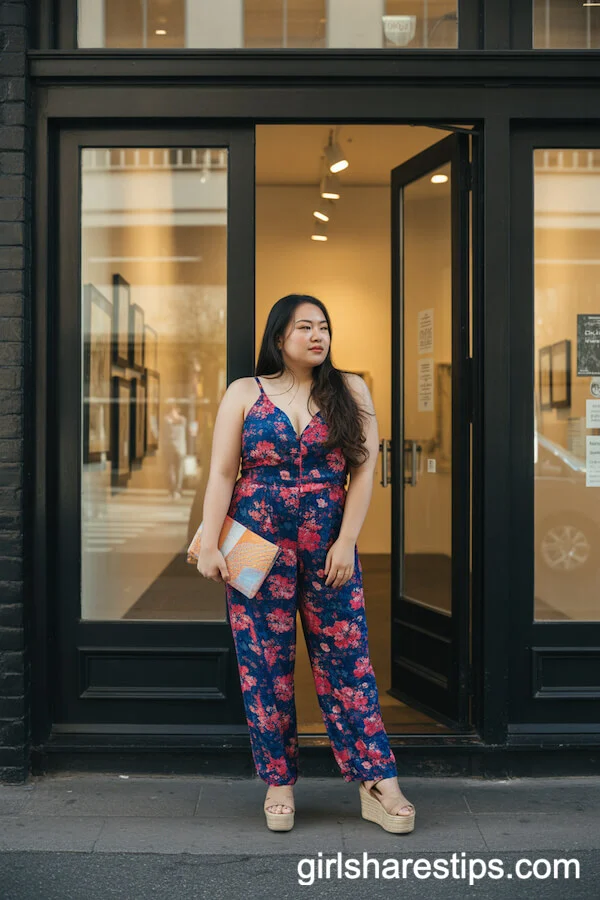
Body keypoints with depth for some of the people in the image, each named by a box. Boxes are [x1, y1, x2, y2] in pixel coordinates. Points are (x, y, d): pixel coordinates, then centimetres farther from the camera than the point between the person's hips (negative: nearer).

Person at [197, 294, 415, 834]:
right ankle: (279, 781, 17)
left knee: (345, 659, 2)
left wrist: (347, 542, -7)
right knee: (265, 662, 4)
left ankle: (376, 782, 8)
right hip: (259, 544, 0)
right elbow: (221, 474, 1)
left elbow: (364, 470, 1)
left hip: (329, 548, 0)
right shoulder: (244, 393, 5)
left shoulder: (350, 392, 6)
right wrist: (209, 546, -7)